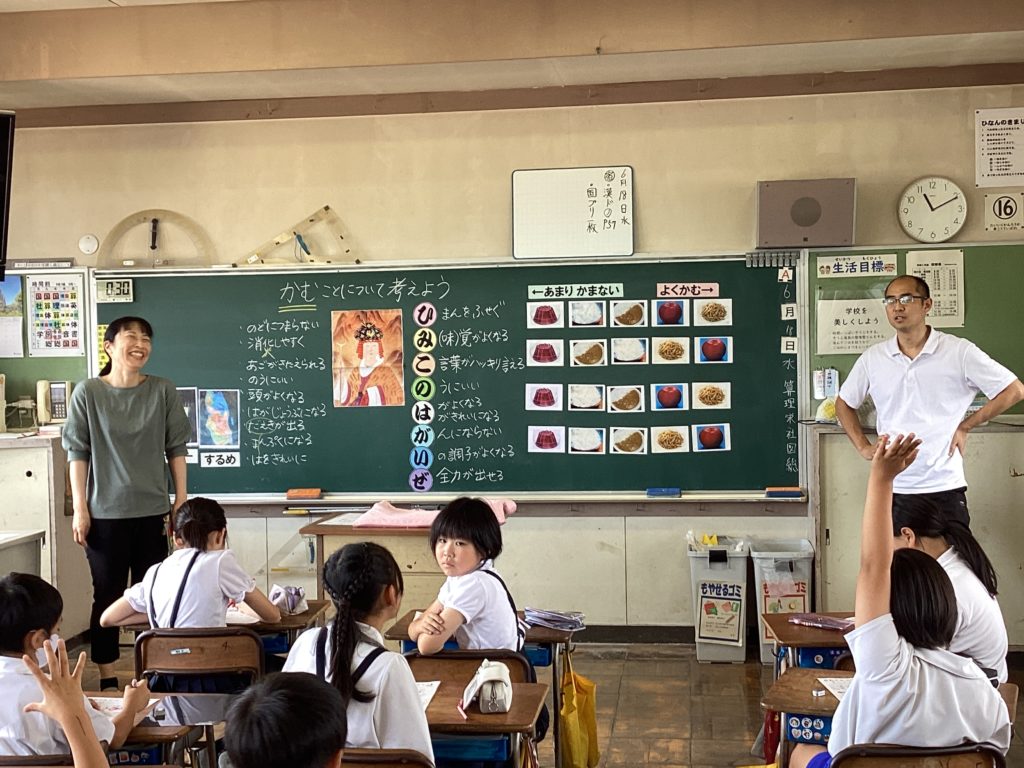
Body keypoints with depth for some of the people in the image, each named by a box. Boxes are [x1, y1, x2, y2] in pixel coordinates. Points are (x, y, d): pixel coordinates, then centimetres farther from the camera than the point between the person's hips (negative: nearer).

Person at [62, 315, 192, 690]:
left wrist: (181, 500, 2)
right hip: (105, 513, -2)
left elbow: (175, 448, 4)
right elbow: (77, 452, -2)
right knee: (108, 595, 6)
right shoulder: (87, 393, -3)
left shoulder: (163, 391, 1)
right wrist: (79, 508, -5)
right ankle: (107, 679, 16)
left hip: (153, 511, 2)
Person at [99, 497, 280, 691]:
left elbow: (106, 619, 20)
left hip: (164, 682, 6)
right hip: (211, 682, -6)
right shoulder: (220, 562, -4)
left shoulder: (155, 573, 10)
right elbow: (272, 616, 4)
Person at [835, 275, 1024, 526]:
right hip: (891, 489, 3)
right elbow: (844, 403, 19)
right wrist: (864, 447, 7)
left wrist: (966, 425, -1)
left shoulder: (959, 352, -5)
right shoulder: (872, 358, 4)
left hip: (945, 489, -2)